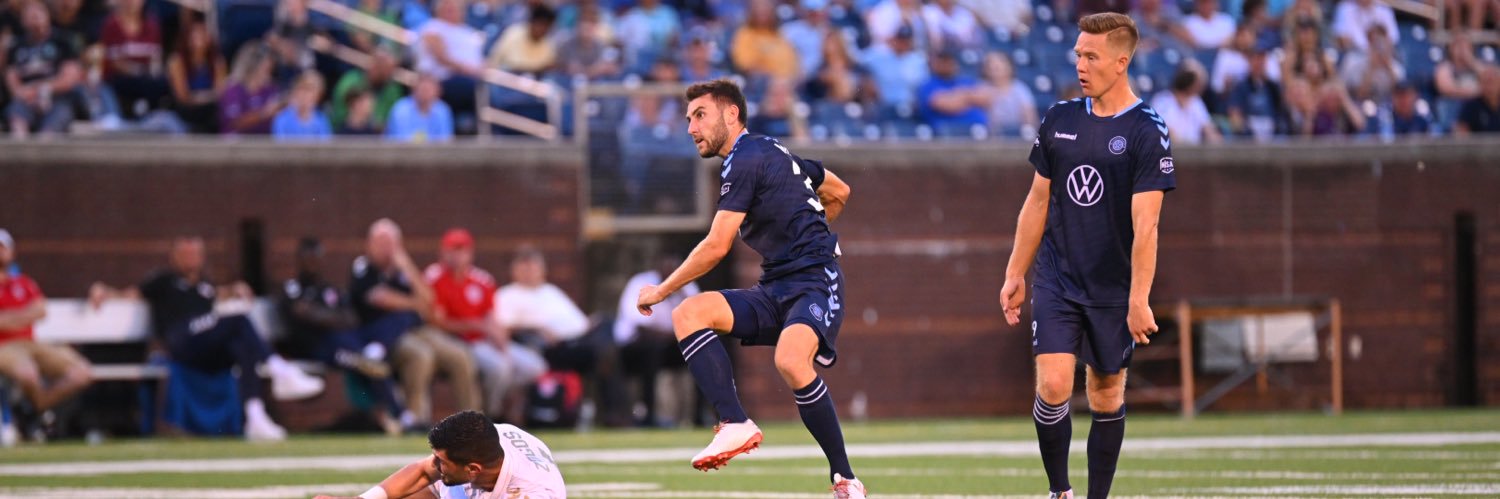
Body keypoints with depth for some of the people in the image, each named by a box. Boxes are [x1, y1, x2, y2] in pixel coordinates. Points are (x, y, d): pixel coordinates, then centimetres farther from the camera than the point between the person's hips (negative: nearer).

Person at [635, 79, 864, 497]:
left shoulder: (745, 160, -10)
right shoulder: (772, 153, 18)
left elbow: (716, 247, -13)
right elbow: (839, 192, 30)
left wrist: (660, 291, -2)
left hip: (814, 283, -10)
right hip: (775, 291, 10)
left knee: (791, 362, -36)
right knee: (688, 314, -10)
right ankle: (736, 424, -23)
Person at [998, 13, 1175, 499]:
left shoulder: (1147, 132, -10)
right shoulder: (1060, 120, 4)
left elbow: (1144, 223, -15)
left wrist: (1138, 299, -19)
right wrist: (1015, 274, 13)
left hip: (1113, 290, -2)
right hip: (1056, 281, 3)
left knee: (1107, 395, 6)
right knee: (1053, 386, -10)